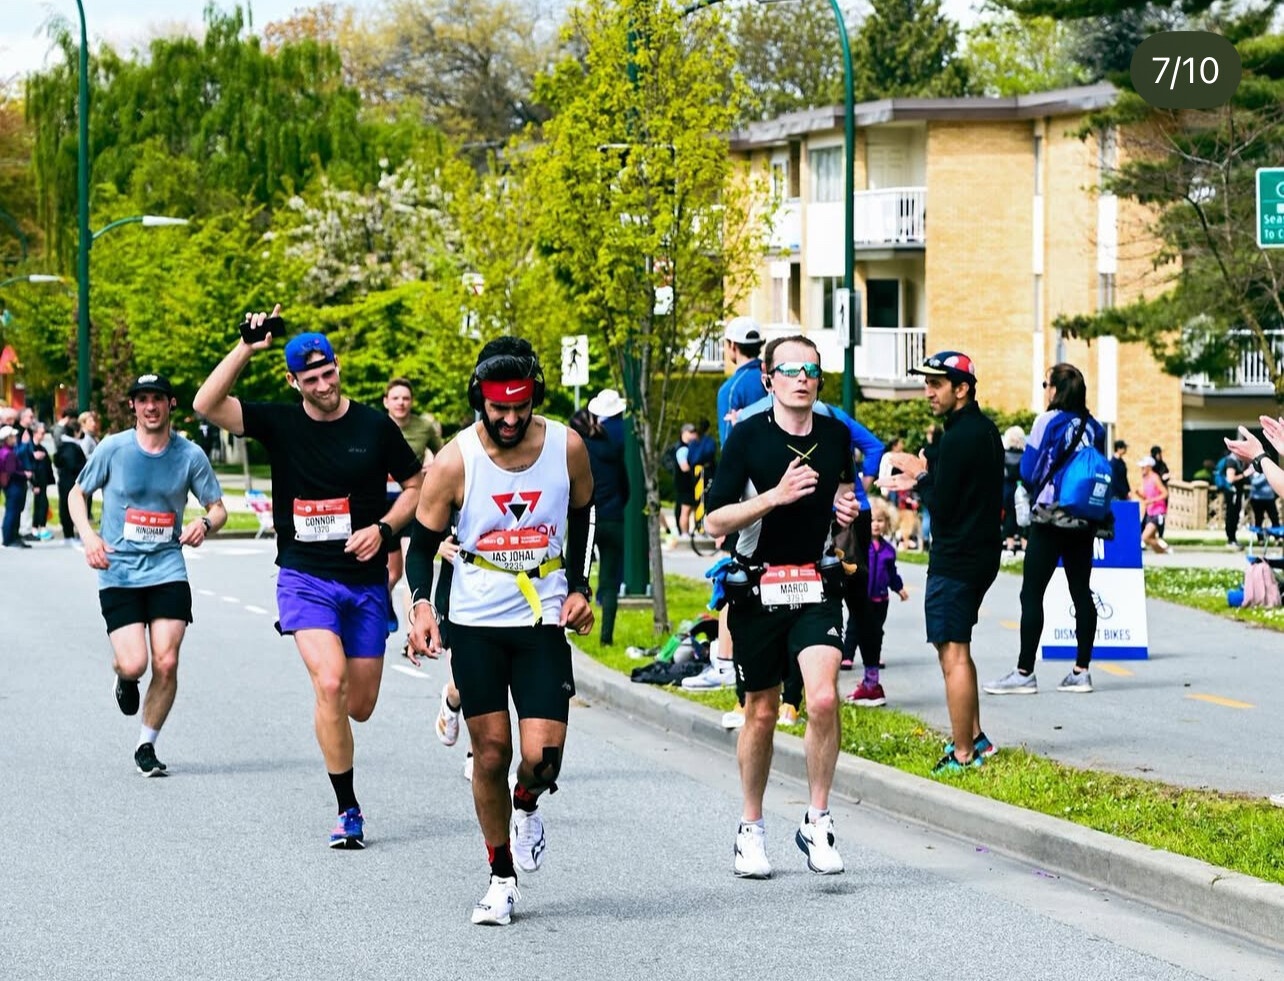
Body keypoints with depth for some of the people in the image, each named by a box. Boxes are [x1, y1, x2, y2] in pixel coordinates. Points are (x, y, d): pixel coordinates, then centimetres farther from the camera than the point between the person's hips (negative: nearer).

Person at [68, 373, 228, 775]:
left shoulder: (190, 455, -1)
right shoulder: (113, 449, -4)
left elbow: (218, 507, 8)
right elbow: (77, 494, 9)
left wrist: (206, 523, -16)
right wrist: (88, 536, -9)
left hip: (167, 571, 1)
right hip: (118, 572, -1)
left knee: (166, 663, -8)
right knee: (134, 664, -14)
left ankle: (147, 745, 12)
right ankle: (124, 678, 25)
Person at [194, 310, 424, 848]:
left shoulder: (375, 426, -1)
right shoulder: (279, 423, -3)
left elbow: (417, 485, 9)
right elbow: (206, 405, -14)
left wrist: (383, 528, -7)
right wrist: (247, 347, -20)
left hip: (366, 582, 2)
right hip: (305, 577, -2)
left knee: (359, 705, 6)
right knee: (330, 684, -21)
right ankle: (348, 810, -13)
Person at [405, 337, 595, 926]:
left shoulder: (567, 447, -5)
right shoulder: (454, 462, -11)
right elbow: (422, 543, -2)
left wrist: (578, 588, 5)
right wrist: (421, 604, -19)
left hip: (543, 619, 1)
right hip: (475, 623, -1)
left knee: (541, 758, -11)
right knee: (491, 755, 3)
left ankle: (526, 806, 25)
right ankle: (502, 880, 18)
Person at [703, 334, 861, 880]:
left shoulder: (837, 436, 6)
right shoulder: (747, 437, -7)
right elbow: (715, 522, -10)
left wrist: (847, 509, 3)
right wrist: (777, 495, -22)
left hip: (817, 589, 2)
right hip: (757, 588, -2)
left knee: (823, 697, -19)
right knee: (761, 712, 8)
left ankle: (817, 821, -6)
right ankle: (751, 828, 26)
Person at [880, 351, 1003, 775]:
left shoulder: (959, 438, -19)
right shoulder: (985, 429, 12)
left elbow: (942, 506, -18)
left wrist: (921, 474, -2)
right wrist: (921, 480, 15)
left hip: (955, 560, -11)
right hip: (981, 553, 11)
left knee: (953, 653, -7)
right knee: (956, 650, 20)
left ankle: (962, 755, -5)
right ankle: (974, 738, 25)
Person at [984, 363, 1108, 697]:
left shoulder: (1048, 422, -9)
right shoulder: (1094, 427, 7)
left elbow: (1030, 472, -7)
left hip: (1049, 518, -6)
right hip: (1084, 521, 6)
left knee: (1031, 594, -3)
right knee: (1082, 593, 8)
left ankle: (1024, 672, -5)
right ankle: (1081, 671, 8)